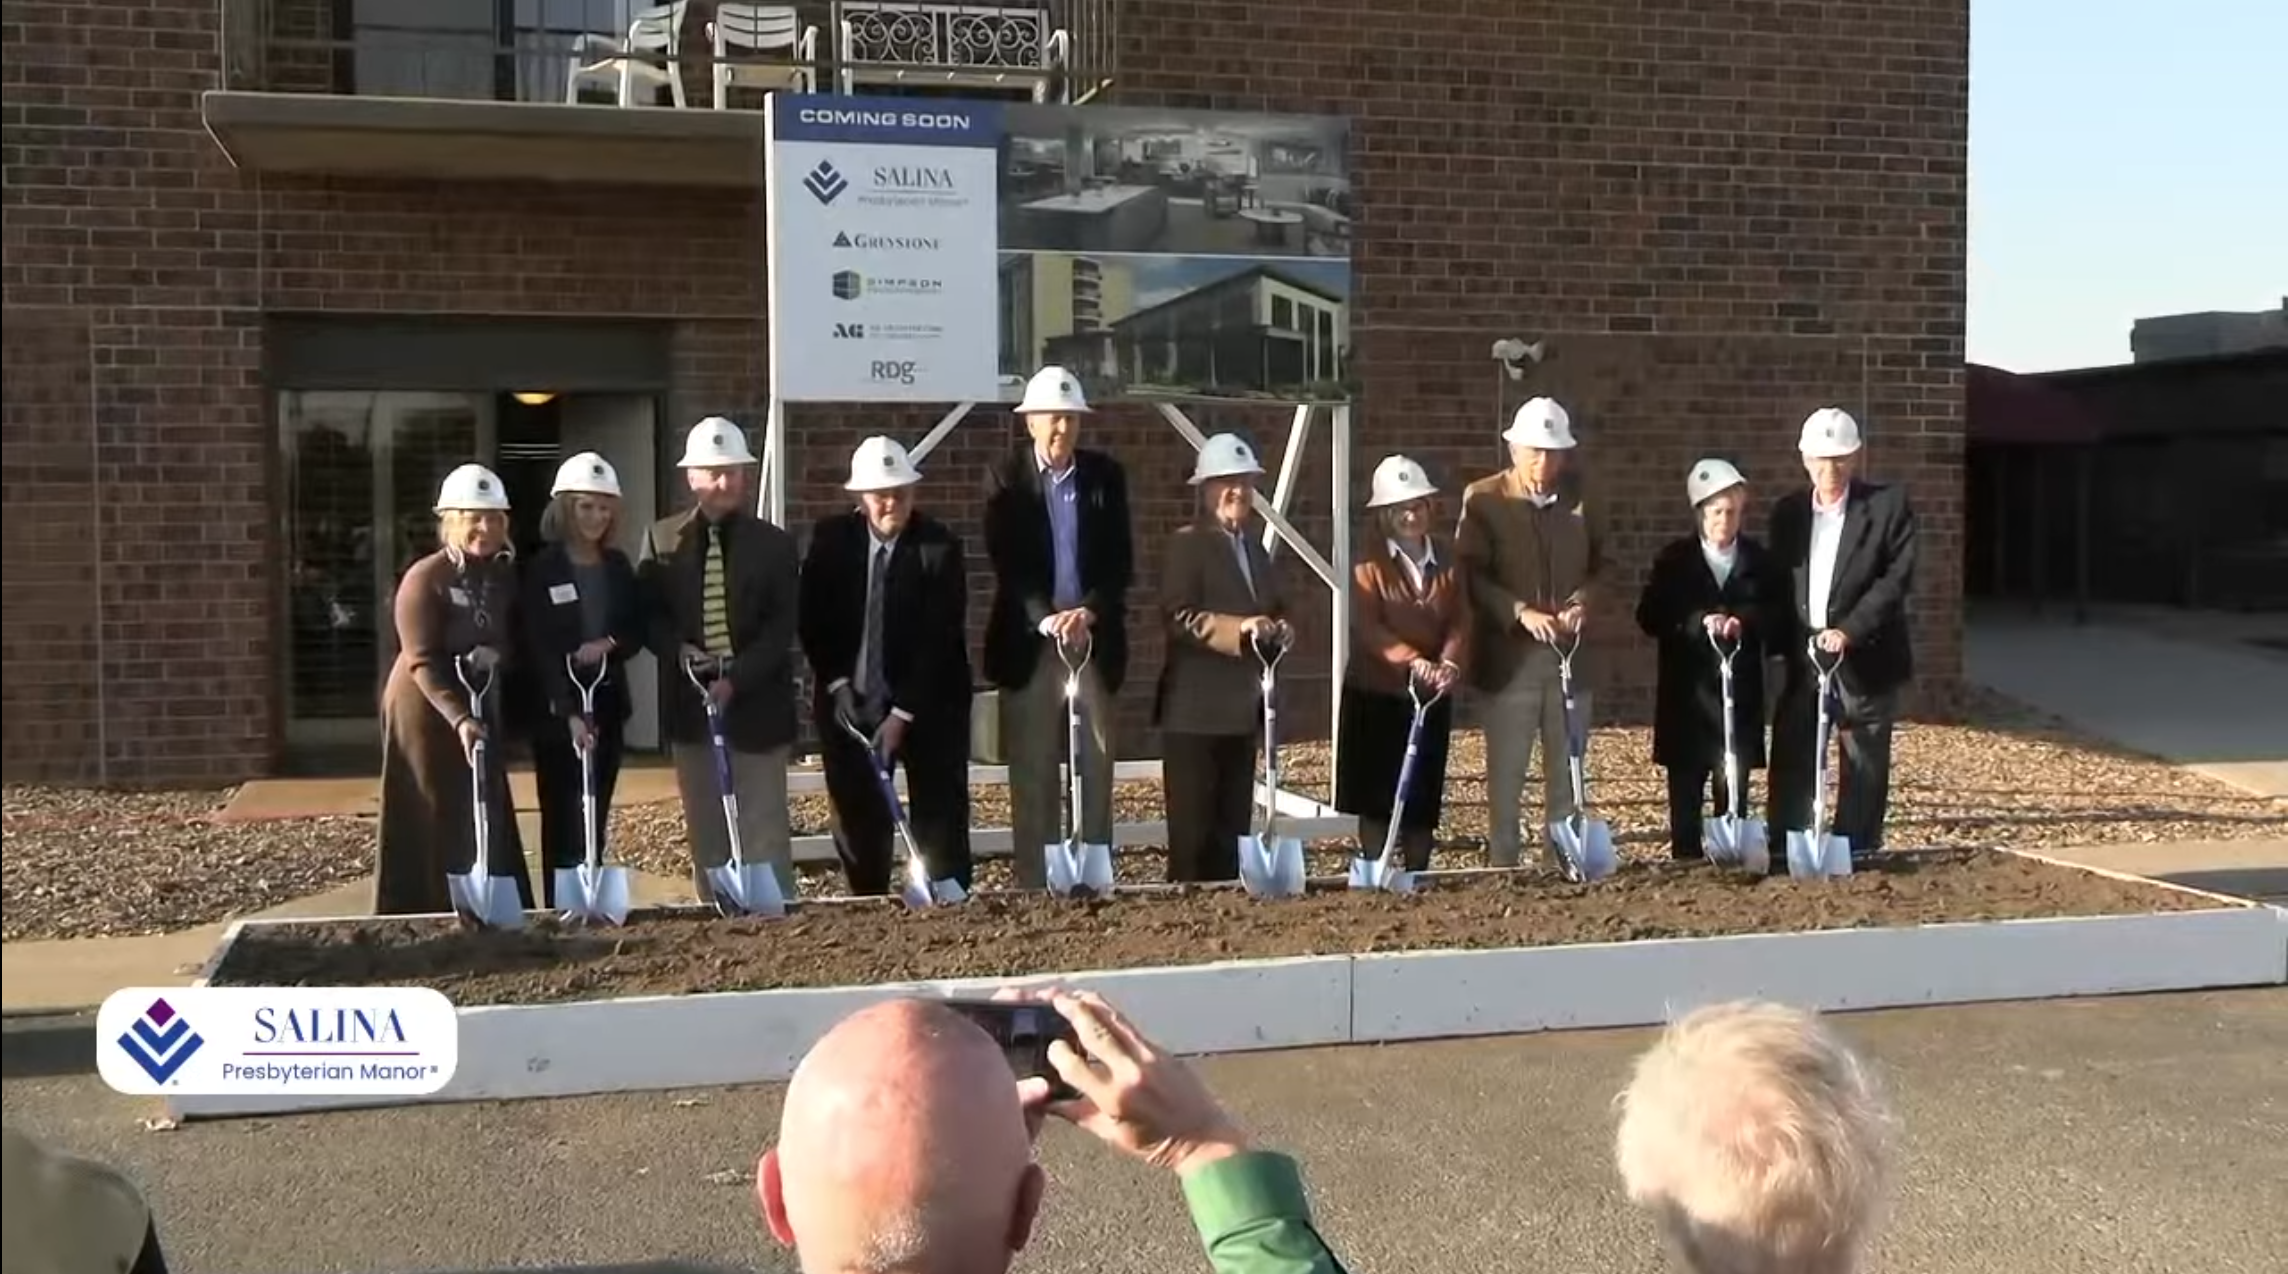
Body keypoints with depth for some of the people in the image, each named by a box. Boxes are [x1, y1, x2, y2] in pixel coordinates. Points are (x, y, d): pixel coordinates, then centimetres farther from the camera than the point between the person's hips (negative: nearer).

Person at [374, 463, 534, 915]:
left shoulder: (505, 575, 4)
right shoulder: (426, 578, -14)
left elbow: (513, 643, 8)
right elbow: (422, 661, -20)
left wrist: (495, 658, -15)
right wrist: (459, 719, -31)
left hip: (482, 712, 6)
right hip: (428, 713, -6)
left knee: (487, 822, 7)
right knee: (435, 824, -3)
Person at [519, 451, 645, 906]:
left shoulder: (618, 565, 9)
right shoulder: (541, 568, -7)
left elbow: (638, 630, 12)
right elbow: (539, 649, -13)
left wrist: (609, 644, -11)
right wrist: (569, 714, -23)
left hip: (608, 705, 5)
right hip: (558, 711, -5)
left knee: (596, 822, 8)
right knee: (564, 824, -4)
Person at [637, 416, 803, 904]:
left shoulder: (774, 545, 1)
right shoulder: (661, 540, 6)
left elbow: (781, 627, -5)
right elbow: (648, 613, 7)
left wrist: (736, 679, -17)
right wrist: (678, 650, -13)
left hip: (756, 705, -2)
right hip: (690, 703, 2)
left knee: (764, 832, 0)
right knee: (706, 830, 9)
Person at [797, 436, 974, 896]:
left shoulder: (940, 547, -12)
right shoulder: (831, 539, -2)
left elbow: (939, 639, -13)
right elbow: (812, 618, 2)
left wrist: (902, 713, -16)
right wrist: (836, 684, -10)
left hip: (926, 705, -2)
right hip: (850, 701, 3)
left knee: (940, 819, -2)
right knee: (858, 819, 6)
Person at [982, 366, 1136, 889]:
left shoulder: (1105, 475, 6)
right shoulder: (1006, 478, -1)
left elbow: (1120, 561, 2)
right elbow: (1006, 562, -8)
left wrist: (1089, 612, -15)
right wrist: (1047, 619, -22)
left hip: (1095, 642, 2)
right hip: (1028, 644, -2)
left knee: (1095, 769, 5)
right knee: (1033, 776, 2)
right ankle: (1033, 885, 7)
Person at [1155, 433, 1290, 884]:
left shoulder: (1256, 550, 19)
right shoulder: (1186, 543, -6)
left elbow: (1273, 612, 27)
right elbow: (1178, 616, -16)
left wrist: (1278, 629, 4)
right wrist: (1240, 628, -26)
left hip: (1243, 707, 8)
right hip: (1196, 709, -8)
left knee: (1233, 822, 11)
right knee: (1192, 825, -5)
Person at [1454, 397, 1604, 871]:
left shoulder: (1577, 499, 8)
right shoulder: (1483, 499, -2)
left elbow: (1597, 565, 14)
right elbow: (1471, 574, -8)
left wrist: (1581, 602, -7)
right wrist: (1522, 612, -19)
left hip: (1570, 653, 4)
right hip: (1510, 655, -4)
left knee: (1567, 771, 10)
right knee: (1506, 773, 1)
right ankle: (1503, 864, 7)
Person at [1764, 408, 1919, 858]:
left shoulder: (1889, 505, -3)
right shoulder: (1787, 511, 10)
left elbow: (1898, 578, -11)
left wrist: (1849, 631, -20)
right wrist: (1781, 645, 2)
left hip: (1865, 660, -4)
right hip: (1803, 660, 4)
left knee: (1864, 767, 3)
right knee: (1790, 763, 2)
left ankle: (1855, 856, 10)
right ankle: (1785, 854, 9)